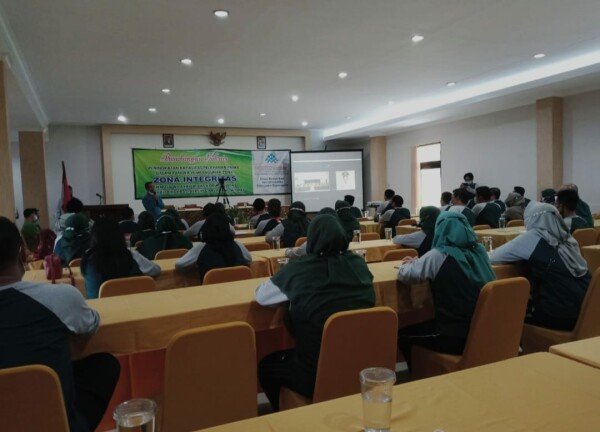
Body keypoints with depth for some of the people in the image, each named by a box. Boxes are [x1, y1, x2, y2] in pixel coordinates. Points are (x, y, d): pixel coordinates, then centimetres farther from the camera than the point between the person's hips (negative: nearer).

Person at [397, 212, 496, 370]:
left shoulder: (439, 255, -16)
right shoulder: (479, 251, 4)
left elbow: (404, 275, -4)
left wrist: (412, 264, 17)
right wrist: (418, 262, 25)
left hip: (457, 335, -7)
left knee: (403, 335, 17)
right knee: (422, 326, 31)